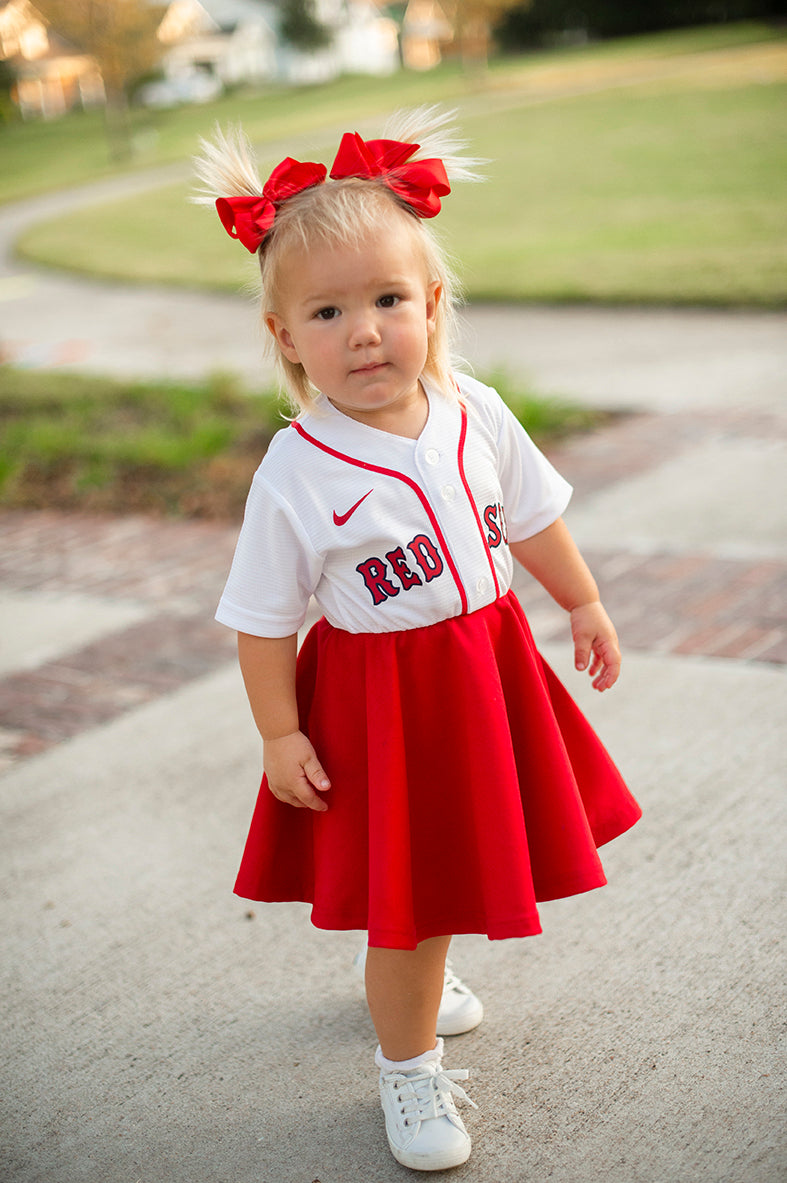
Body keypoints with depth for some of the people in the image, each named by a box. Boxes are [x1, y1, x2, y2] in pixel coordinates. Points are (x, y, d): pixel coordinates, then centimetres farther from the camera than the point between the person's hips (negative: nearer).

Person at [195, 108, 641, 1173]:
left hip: (487, 669, 5)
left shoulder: (476, 414, -9)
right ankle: (408, 1064, 29)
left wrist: (584, 606, 16)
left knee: (443, 871, 24)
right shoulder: (295, 477, -22)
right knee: (408, 887, 3)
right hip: (380, 702, -5)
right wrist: (281, 732, -13)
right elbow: (264, 618, -14)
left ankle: (407, 974, 55)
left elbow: (534, 518, 7)